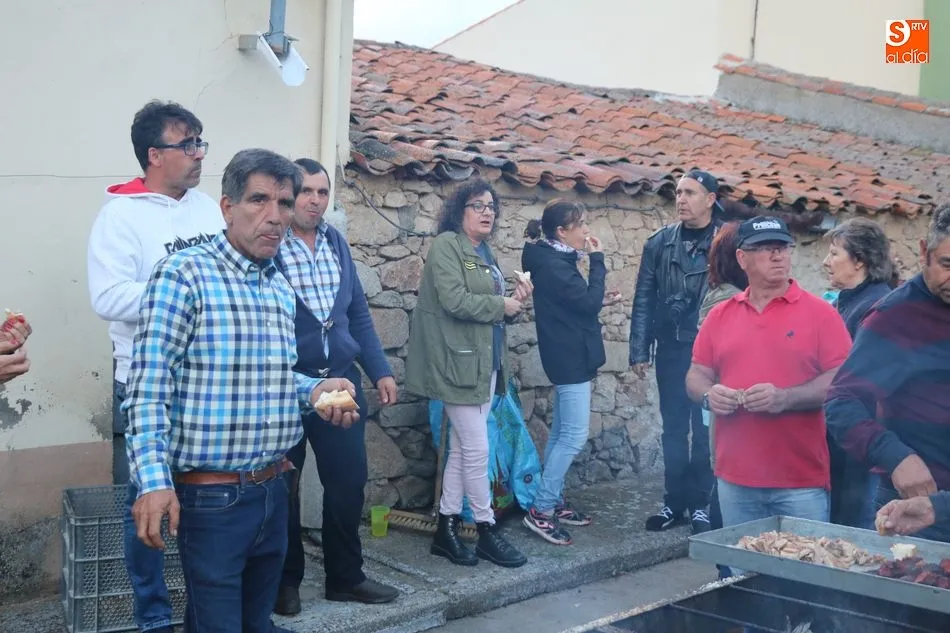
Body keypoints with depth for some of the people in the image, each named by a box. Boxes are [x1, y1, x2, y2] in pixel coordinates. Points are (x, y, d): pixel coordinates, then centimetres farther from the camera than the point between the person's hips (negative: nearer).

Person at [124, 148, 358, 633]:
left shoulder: (280, 287, 10)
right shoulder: (183, 276, -13)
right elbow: (148, 389, -17)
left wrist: (313, 390, 1)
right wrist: (154, 482, -25)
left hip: (273, 488, 7)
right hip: (211, 496, -7)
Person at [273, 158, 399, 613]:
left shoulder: (337, 243, 10)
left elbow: (358, 314, 14)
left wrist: (380, 370, 10)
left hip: (341, 380, 5)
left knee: (349, 481, 10)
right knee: (283, 487, 9)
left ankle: (345, 576, 28)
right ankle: (286, 581, 27)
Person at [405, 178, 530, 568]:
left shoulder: (484, 253, 17)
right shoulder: (447, 244, -9)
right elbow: (455, 301, -21)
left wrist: (515, 299, 3)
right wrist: (501, 306, -10)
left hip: (486, 362, 9)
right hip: (461, 362, -9)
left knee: (462, 449, 12)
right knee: (477, 450, -3)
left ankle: (446, 530, 20)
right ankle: (487, 531, 11)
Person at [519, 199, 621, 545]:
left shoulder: (555, 261, 12)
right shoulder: (553, 265, -19)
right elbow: (588, 302, -21)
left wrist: (601, 301, 5)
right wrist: (597, 259, -12)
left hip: (569, 357, 11)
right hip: (571, 358, -11)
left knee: (562, 433, 14)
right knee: (574, 435, -10)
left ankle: (554, 501, 22)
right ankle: (540, 510, -5)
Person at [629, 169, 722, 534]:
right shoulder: (660, 242, 5)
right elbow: (644, 299, 5)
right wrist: (639, 351, 1)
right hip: (671, 349, 3)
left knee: (705, 428, 5)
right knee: (673, 427, 10)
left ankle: (701, 503, 18)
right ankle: (675, 502, 20)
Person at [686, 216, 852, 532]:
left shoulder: (820, 312, -2)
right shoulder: (719, 315, 8)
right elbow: (696, 376, 12)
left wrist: (786, 398, -21)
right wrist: (709, 395, -10)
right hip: (734, 479, 3)